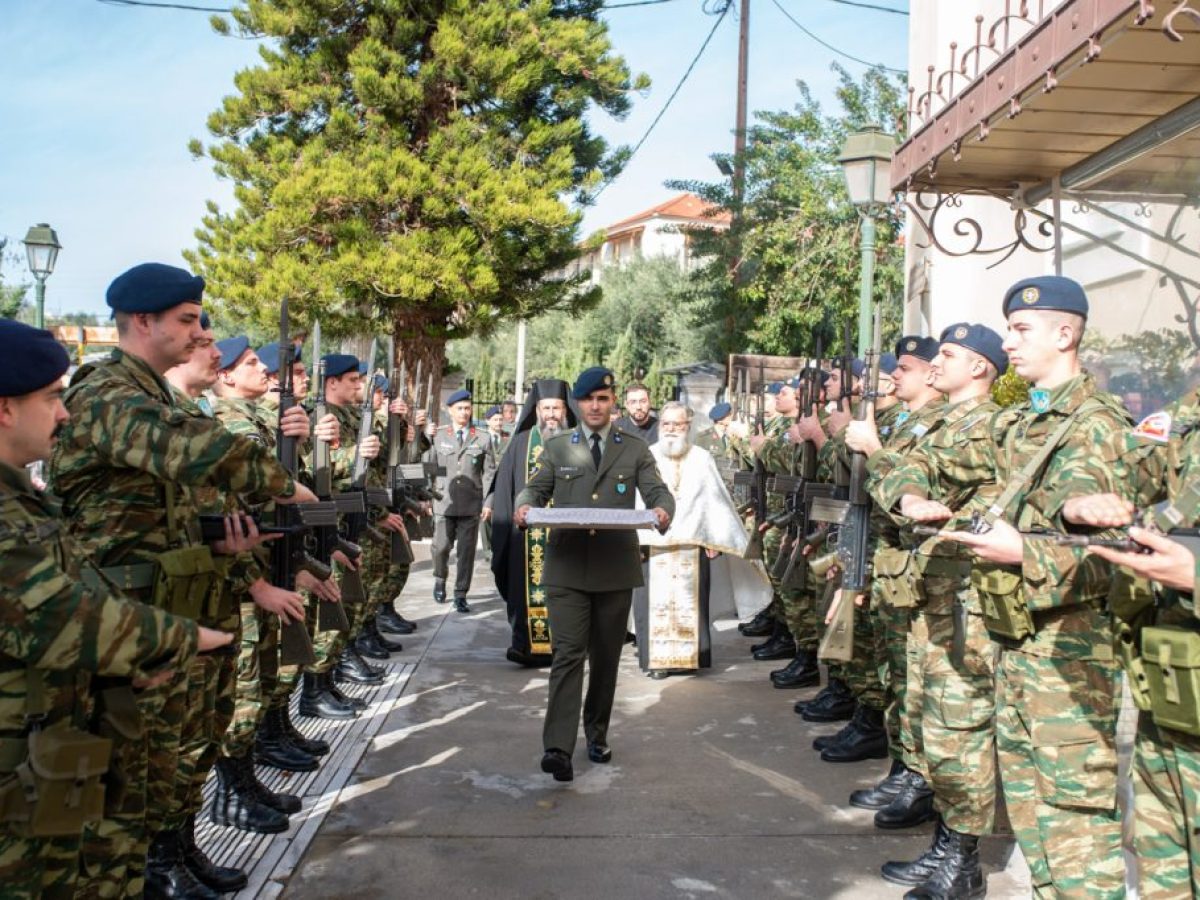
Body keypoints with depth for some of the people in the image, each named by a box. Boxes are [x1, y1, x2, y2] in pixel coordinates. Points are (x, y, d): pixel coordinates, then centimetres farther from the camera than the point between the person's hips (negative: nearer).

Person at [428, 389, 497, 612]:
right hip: (444, 503, 0)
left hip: (471, 505, 0)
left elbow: (489, 473, 4)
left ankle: (460, 596, 11)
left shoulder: (483, 439, 5)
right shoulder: (438, 437, 7)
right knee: (441, 547, 0)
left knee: (466, 551, 1)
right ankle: (440, 579, 29)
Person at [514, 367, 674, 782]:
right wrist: (525, 506, -15)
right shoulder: (557, 446, 10)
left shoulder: (635, 449, 9)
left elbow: (658, 491, 2)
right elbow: (535, 488, 9)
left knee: (606, 658, 11)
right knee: (568, 654, -11)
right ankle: (558, 748, -14)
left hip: (615, 567, 1)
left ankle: (597, 736, 28)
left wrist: (662, 510, -21)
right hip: (566, 566, -1)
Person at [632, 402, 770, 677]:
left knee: (690, 603, 3)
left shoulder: (702, 459, 8)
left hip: (692, 545, 1)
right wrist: (633, 539, -7)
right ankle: (656, 659, 3)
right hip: (651, 544, 0)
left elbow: (715, 501, 5)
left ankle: (690, 656, 13)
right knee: (655, 602, -2)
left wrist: (713, 540, -3)